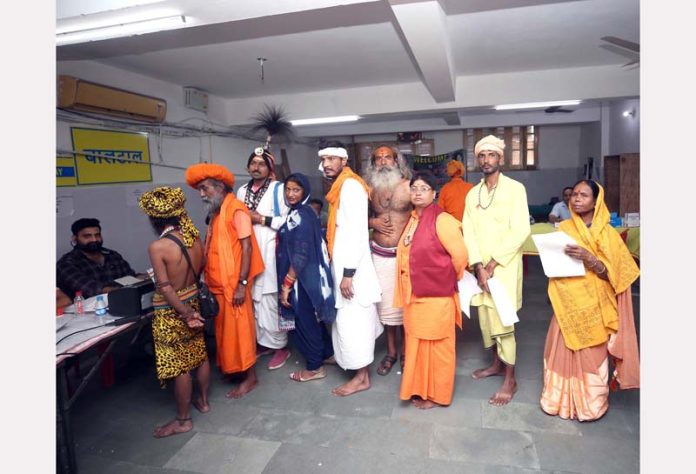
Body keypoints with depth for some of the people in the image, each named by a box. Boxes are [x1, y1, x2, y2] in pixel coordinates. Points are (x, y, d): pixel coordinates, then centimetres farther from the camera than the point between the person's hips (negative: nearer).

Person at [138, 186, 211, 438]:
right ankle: (203, 401, 38)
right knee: (200, 355, 20)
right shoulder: (194, 238, -4)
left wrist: (185, 313, -14)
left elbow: (165, 288, -22)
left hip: (171, 312, -7)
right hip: (192, 301, 7)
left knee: (179, 366, 6)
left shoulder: (157, 247, -22)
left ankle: (183, 420, 21)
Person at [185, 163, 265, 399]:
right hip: (219, 284, 8)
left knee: (239, 329, 1)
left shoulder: (236, 209, -13)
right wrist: (208, 280, 13)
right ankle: (230, 367, 32)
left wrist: (242, 284, -20)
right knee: (225, 329, 16)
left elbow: (247, 247, -17)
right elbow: (214, 250, 15)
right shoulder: (216, 212, 13)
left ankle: (250, 377, 14)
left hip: (233, 284, -8)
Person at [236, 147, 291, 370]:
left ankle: (280, 345, 11)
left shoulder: (278, 189, -5)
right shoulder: (242, 190, 14)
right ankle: (264, 341, 25)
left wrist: (262, 219, -14)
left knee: (270, 298, -3)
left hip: (269, 250, -6)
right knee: (254, 298, 10)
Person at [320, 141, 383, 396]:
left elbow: (356, 231, -22)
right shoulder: (341, 186, 14)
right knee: (350, 318, 19)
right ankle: (349, 358, 35)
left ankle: (362, 376, 12)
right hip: (344, 264, 9)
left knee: (351, 320, -1)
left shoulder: (350, 186, -15)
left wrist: (348, 272, -23)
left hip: (352, 266, -9)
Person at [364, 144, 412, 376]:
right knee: (386, 304, 10)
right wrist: (373, 222, -6)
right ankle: (391, 351, 26)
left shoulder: (409, 186, -5)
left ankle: (406, 352, 24)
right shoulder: (370, 190, 5)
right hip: (380, 255, 3)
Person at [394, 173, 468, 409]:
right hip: (414, 295, 8)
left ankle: (437, 394, 23)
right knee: (417, 343, 17)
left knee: (436, 345, 7)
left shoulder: (442, 221, -16)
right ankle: (420, 390, 33)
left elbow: (460, 255, -17)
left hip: (436, 295, -8)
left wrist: (448, 281, -2)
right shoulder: (411, 220, 8)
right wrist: (407, 288, 14)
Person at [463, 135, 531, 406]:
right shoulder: (472, 194, 11)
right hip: (481, 267, 5)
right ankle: (496, 363, 33)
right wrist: (478, 266, -10)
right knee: (486, 318, 13)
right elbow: (469, 232, 3)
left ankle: (510, 380, 10)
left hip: (504, 267, -5)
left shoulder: (515, 189, -4)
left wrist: (493, 263, -15)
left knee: (502, 322, -4)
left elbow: (521, 230, -13)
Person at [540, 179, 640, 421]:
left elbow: (611, 274, -10)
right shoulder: (564, 227, 4)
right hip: (567, 301, 3)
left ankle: (590, 405, 22)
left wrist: (589, 258, -25)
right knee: (563, 350, 8)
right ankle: (561, 400, 23)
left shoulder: (607, 233, -6)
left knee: (590, 354, 5)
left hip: (593, 304, -3)